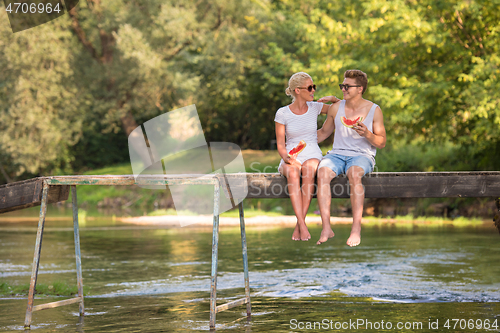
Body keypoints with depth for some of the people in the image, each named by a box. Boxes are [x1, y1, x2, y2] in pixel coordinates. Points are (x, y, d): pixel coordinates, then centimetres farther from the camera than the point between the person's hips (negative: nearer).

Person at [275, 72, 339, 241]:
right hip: (291, 158, -1)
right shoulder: (282, 113, 2)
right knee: (292, 172, -38)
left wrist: (334, 99, -1)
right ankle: (303, 226, -44)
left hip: (312, 156, 1)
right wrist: (286, 158, -18)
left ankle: (299, 224, -34)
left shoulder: (315, 107, 7)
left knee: (309, 170, -37)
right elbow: (280, 144, 3)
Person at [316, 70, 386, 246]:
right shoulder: (336, 108, 10)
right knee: (322, 172, -33)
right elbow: (323, 132, 25)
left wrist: (367, 134, -17)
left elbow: (381, 143, 3)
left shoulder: (374, 110, 2)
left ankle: (356, 229, -40)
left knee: (354, 173, -40)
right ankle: (326, 228, -36)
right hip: (337, 154, 3)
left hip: (362, 155, -3)